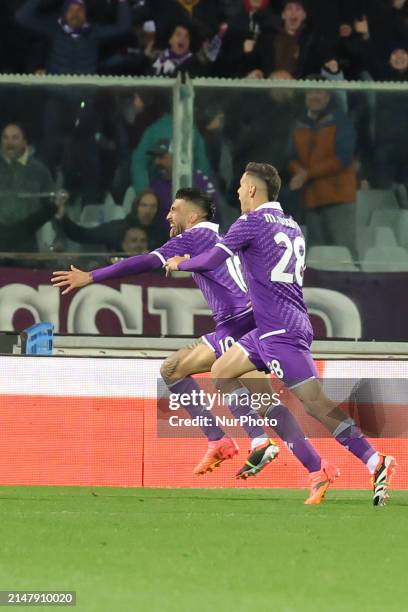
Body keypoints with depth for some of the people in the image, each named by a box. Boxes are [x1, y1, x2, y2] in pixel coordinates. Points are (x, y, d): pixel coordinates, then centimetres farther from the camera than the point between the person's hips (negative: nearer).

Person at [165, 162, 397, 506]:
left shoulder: (251, 222, -7)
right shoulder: (292, 227, 16)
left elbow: (211, 261, -5)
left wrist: (180, 264, 13)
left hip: (280, 331, -9)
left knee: (317, 404, -14)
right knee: (222, 372, 18)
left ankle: (375, 462, -21)